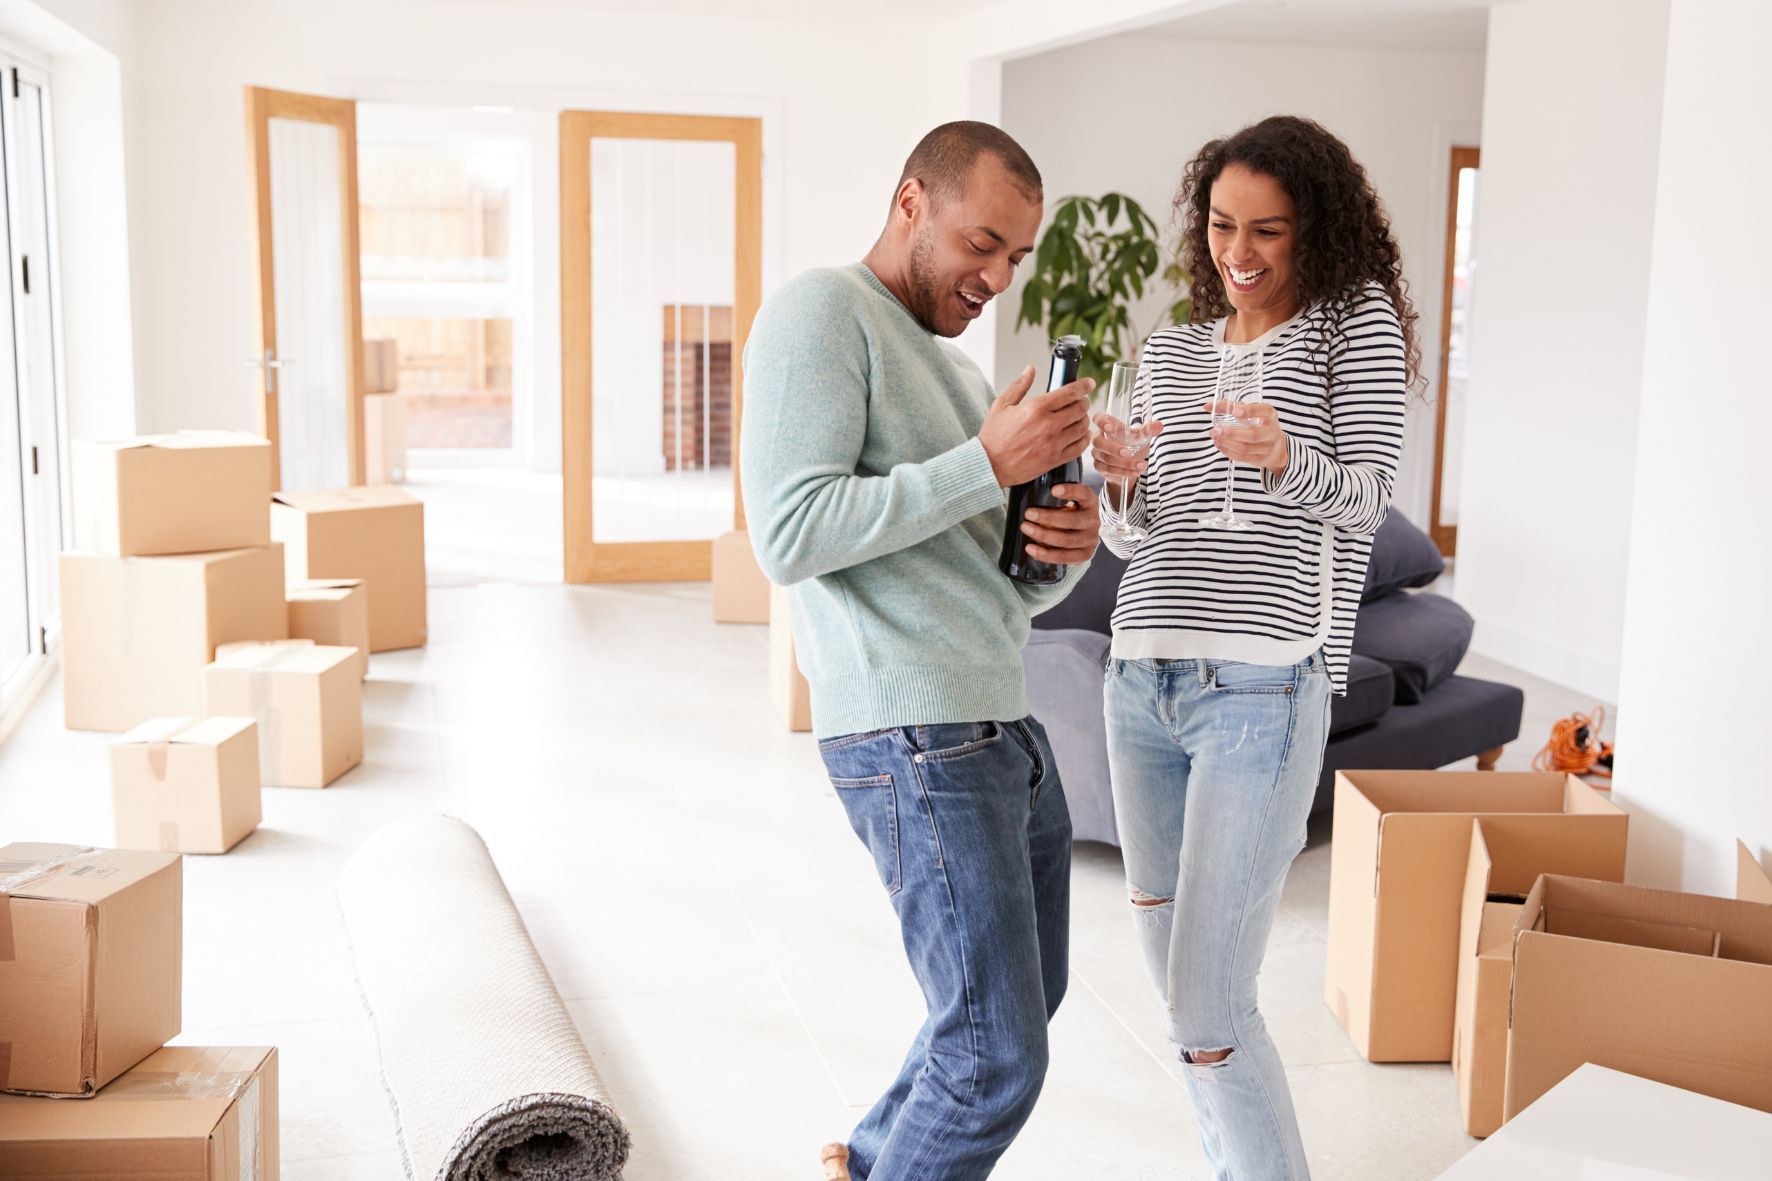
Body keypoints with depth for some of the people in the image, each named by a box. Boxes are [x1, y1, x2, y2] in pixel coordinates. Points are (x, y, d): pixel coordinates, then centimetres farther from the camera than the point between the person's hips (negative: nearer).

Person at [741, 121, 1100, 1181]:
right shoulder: (823, 313, -5)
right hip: (916, 738, -10)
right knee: (999, 1059, -7)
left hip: (1006, 726, 10)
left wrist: (1070, 543, -4)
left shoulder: (957, 375, 22)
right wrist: (986, 465, -19)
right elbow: (792, 536, -18)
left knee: (1025, 1000, 22)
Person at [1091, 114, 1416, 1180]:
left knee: (1208, 1006, -11)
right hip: (1143, 680, 6)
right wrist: (1124, 479, -7)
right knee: (1173, 974, 12)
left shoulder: (1357, 319, 3)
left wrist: (1283, 461, -28)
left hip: (1263, 689, -6)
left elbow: (1368, 497, -7)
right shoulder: (1173, 350, 16)